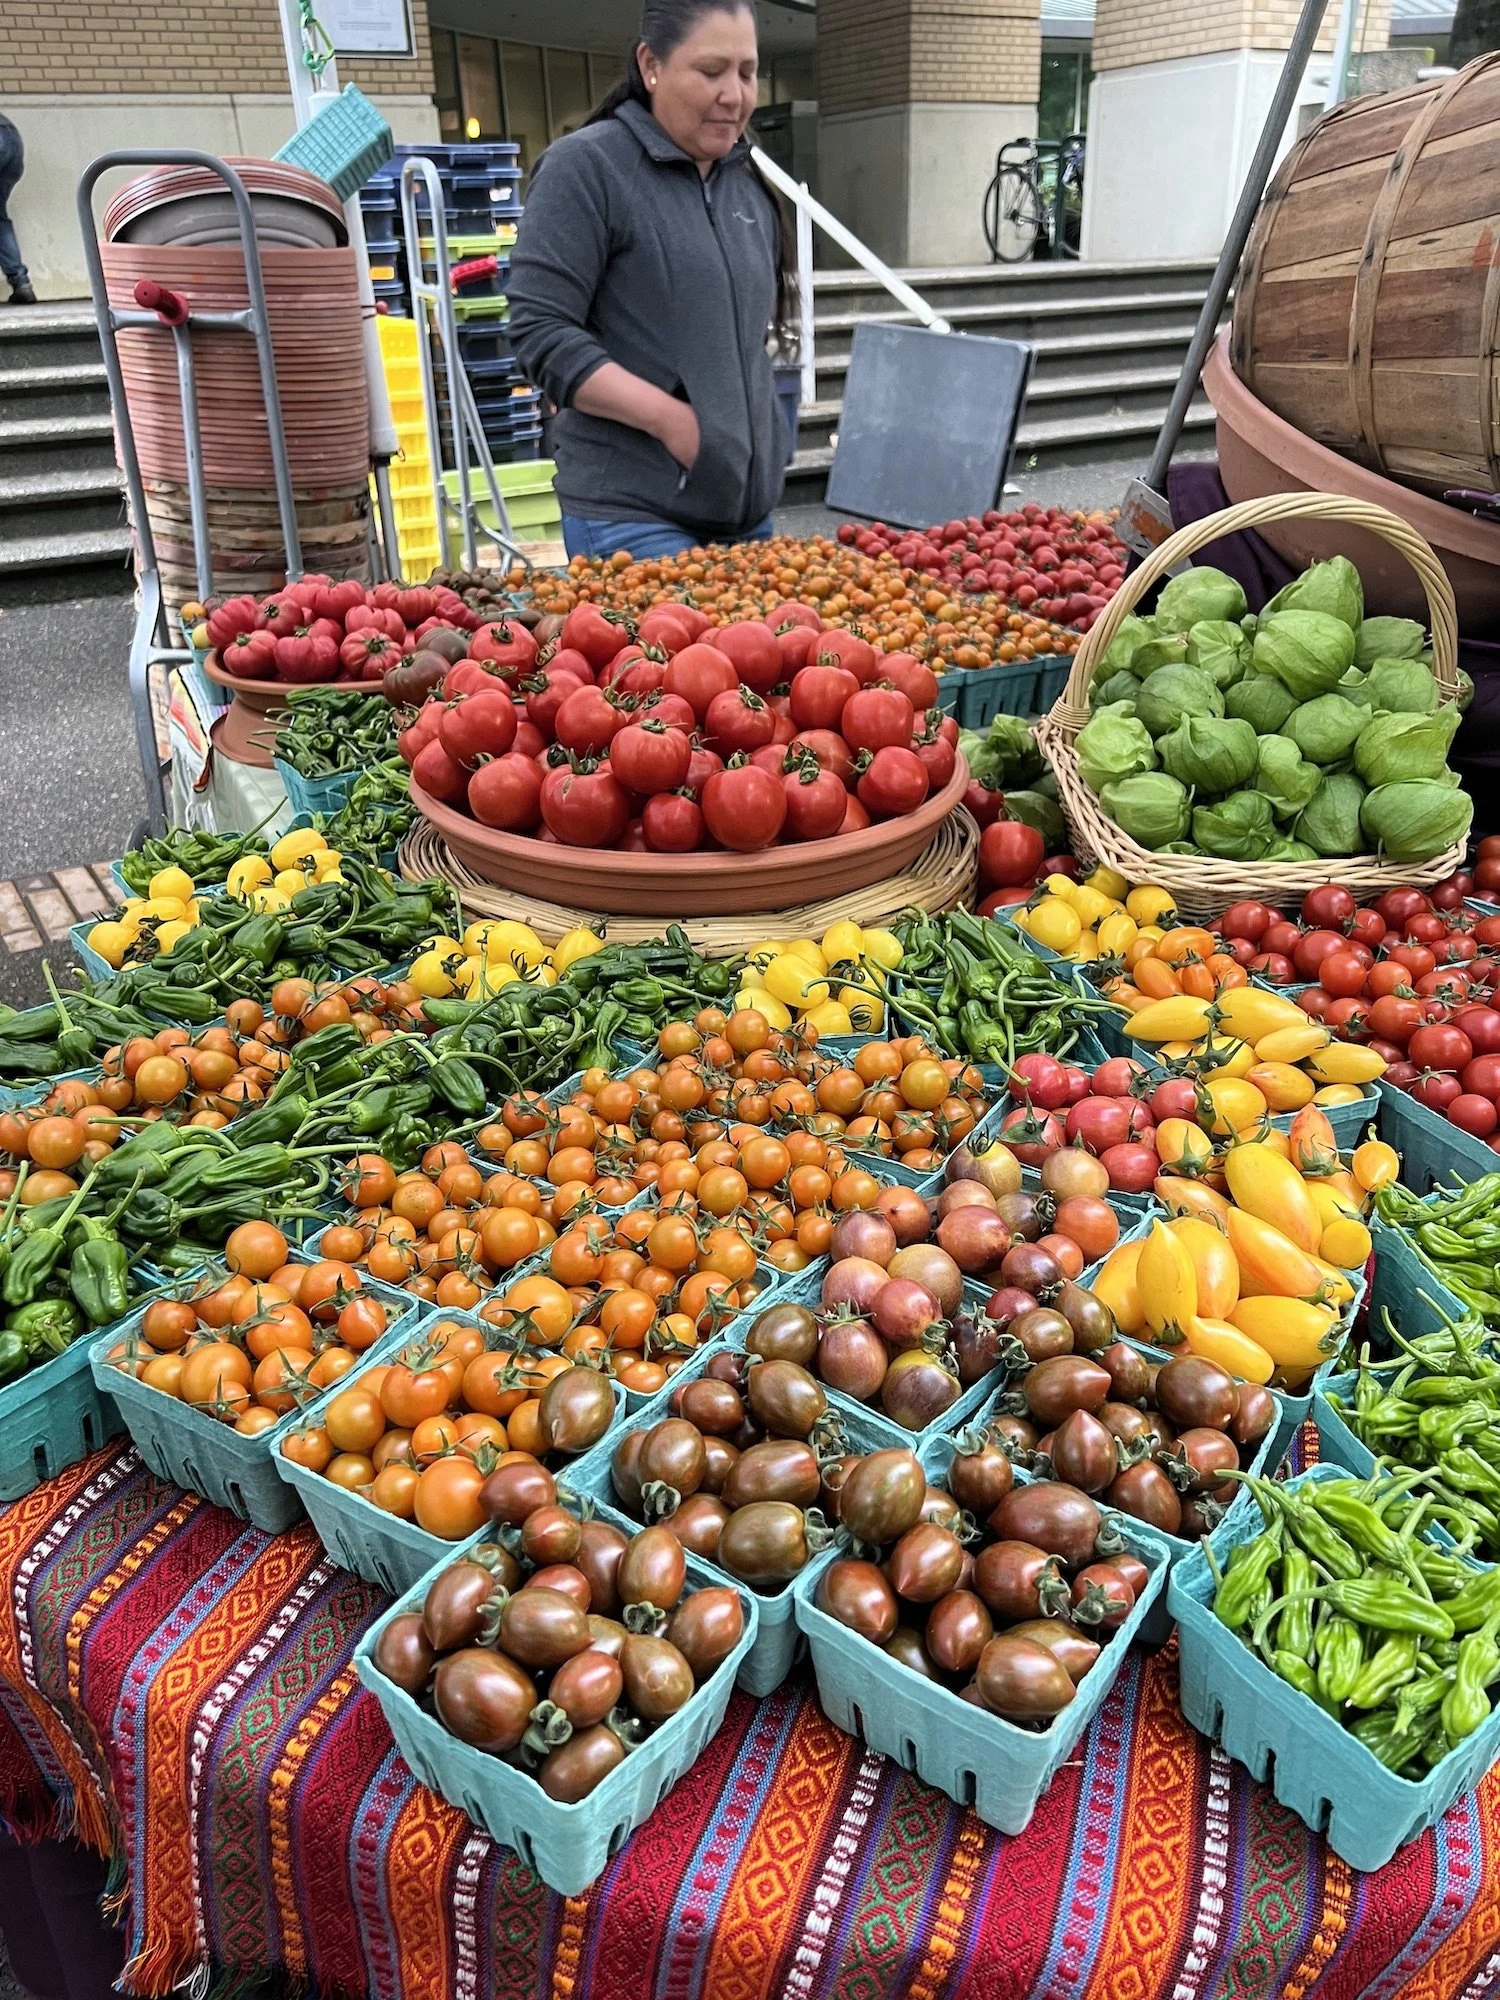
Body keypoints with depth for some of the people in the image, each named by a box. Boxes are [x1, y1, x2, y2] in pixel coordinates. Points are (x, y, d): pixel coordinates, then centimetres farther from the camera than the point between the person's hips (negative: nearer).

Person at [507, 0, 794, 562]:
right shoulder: (585, 167, -6)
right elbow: (541, 334, -12)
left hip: (746, 505, 7)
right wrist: (671, 418, -19)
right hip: (631, 514, -7)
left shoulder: (748, 183, 15)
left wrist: (759, 444, 14)